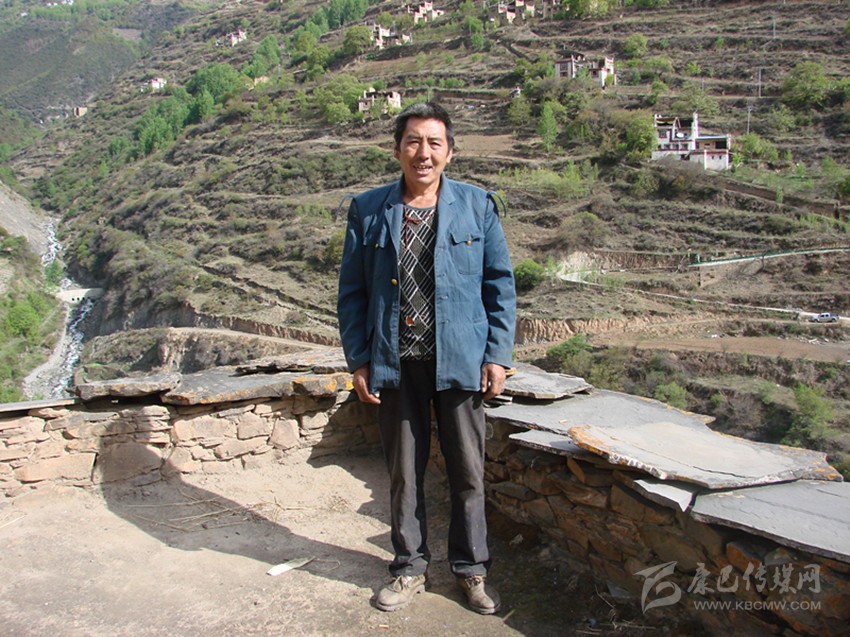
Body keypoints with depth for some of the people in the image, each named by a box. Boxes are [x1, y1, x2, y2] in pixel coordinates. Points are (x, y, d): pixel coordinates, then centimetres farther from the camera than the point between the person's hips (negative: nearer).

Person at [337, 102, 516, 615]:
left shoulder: (478, 206, 2)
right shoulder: (368, 210, 3)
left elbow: (501, 285, 3)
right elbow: (352, 291, 5)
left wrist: (498, 355, -3)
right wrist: (358, 360, -1)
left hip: (459, 360, 0)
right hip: (395, 364, 1)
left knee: (468, 471, 9)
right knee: (403, 472, 12)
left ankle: (472, 569, 29)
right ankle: (410, 568, 31)